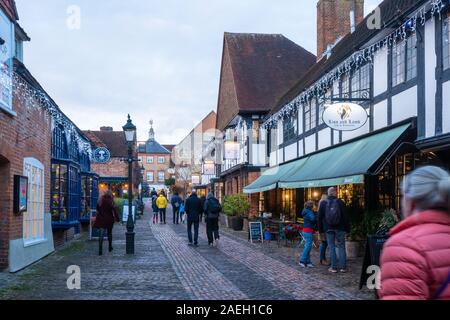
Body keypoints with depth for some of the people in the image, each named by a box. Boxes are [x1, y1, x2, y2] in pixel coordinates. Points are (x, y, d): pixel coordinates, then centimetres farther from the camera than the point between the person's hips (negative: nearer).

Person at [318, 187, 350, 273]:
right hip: (340, 228, -1)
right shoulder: (340, 202, -4)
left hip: (329, 228, 1)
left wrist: (320, 229, 10)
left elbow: (320, 217, 4)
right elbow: (345, 216, -3)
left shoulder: (323, 203, 1)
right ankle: (343, 267, 5)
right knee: (341, 246, 6)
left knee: (332, 247, 4)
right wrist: (347, 228, 3)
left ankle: (334, 267, 3)